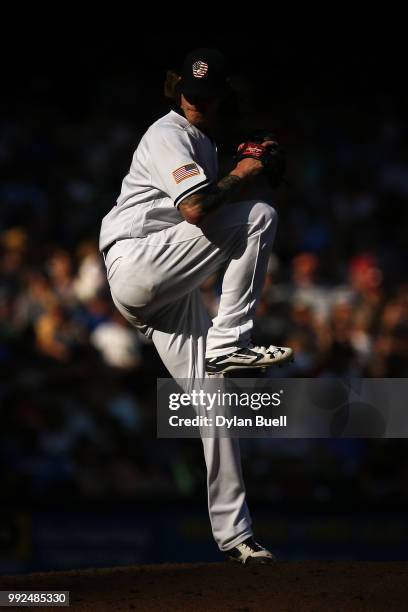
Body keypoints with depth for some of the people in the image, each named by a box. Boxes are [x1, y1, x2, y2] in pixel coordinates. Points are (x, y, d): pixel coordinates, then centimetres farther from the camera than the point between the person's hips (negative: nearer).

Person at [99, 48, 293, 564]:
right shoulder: (169, 135, -9)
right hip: (136, 265, -9)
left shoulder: (205, 143, 24)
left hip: (167, 289, 9)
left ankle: (233, 535, 0)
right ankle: (228, 346, -20)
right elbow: (196, 209, -23)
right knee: (259, 215, -19)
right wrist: (238, 177, -9)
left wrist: (251, 163, 13)